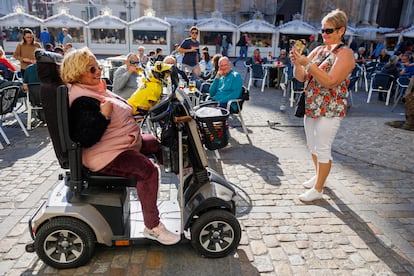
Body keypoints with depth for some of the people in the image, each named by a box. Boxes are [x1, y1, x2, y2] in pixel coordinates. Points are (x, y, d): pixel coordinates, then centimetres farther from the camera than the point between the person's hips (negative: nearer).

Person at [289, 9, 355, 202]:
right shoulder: (318, 50, 8)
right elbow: (301, 77, 5)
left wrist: (307, 63, -28)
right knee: (312, 146, 18)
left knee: (323, 149, 0)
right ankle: (319, 176, 38)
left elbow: (330, 81, -25)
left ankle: (318, 189, 13)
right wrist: (297, 63, -15)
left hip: (330, 110, -7)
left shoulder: (345, 54, -12)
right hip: (311, 107, 7)